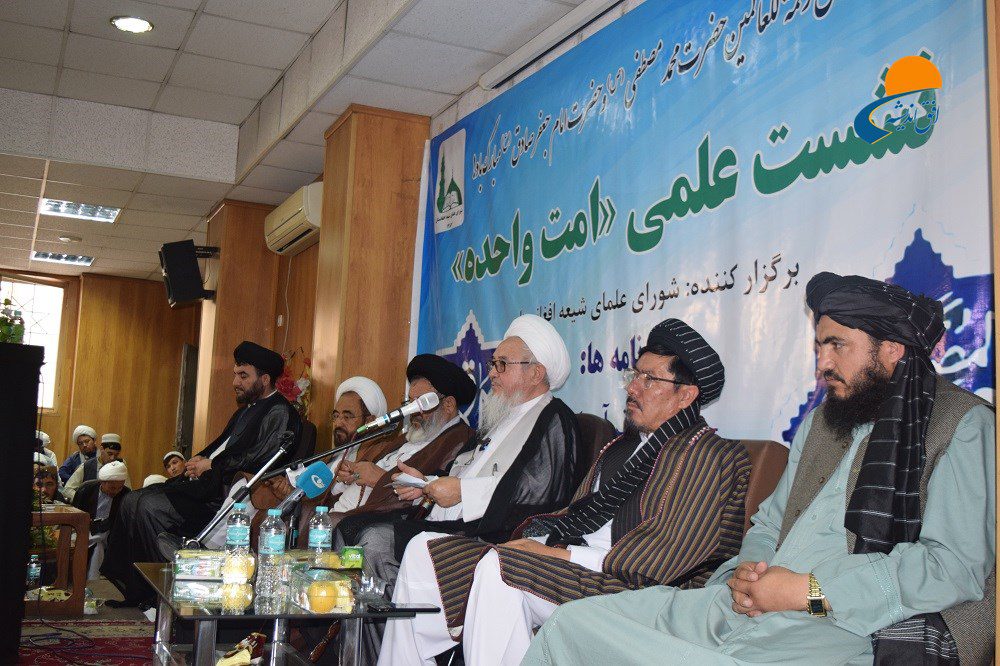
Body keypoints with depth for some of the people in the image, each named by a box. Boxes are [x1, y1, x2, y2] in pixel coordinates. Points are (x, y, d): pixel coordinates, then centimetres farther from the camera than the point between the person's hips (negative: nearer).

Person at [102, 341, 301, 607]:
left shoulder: (279, 413, -8)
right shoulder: (245, 411, 23)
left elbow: (263, 458, -20)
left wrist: (212, 465, -13)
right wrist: (199, 460, 2)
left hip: (226, 495, -10)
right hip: (207, 485, 10)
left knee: (150, 507, -21)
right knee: (132, 501, 2)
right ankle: (131, 587, 4)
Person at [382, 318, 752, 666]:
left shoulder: (710, 455, -4)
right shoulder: (620, 446, 24)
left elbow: (666, 553, -16)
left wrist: (563, 555, -16)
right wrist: (533, 540, -3)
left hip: (629, 585, -9)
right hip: (569, 562, 9)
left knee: (500, 566, -33)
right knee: (425, 552, 1)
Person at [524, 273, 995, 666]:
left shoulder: (962, 425, -1)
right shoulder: (820, 422, 23)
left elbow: (958, 564, -14)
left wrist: (809, 591, -16)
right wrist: (749, 570, 1)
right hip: (749, 607, 8)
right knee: (573, 621, -7)